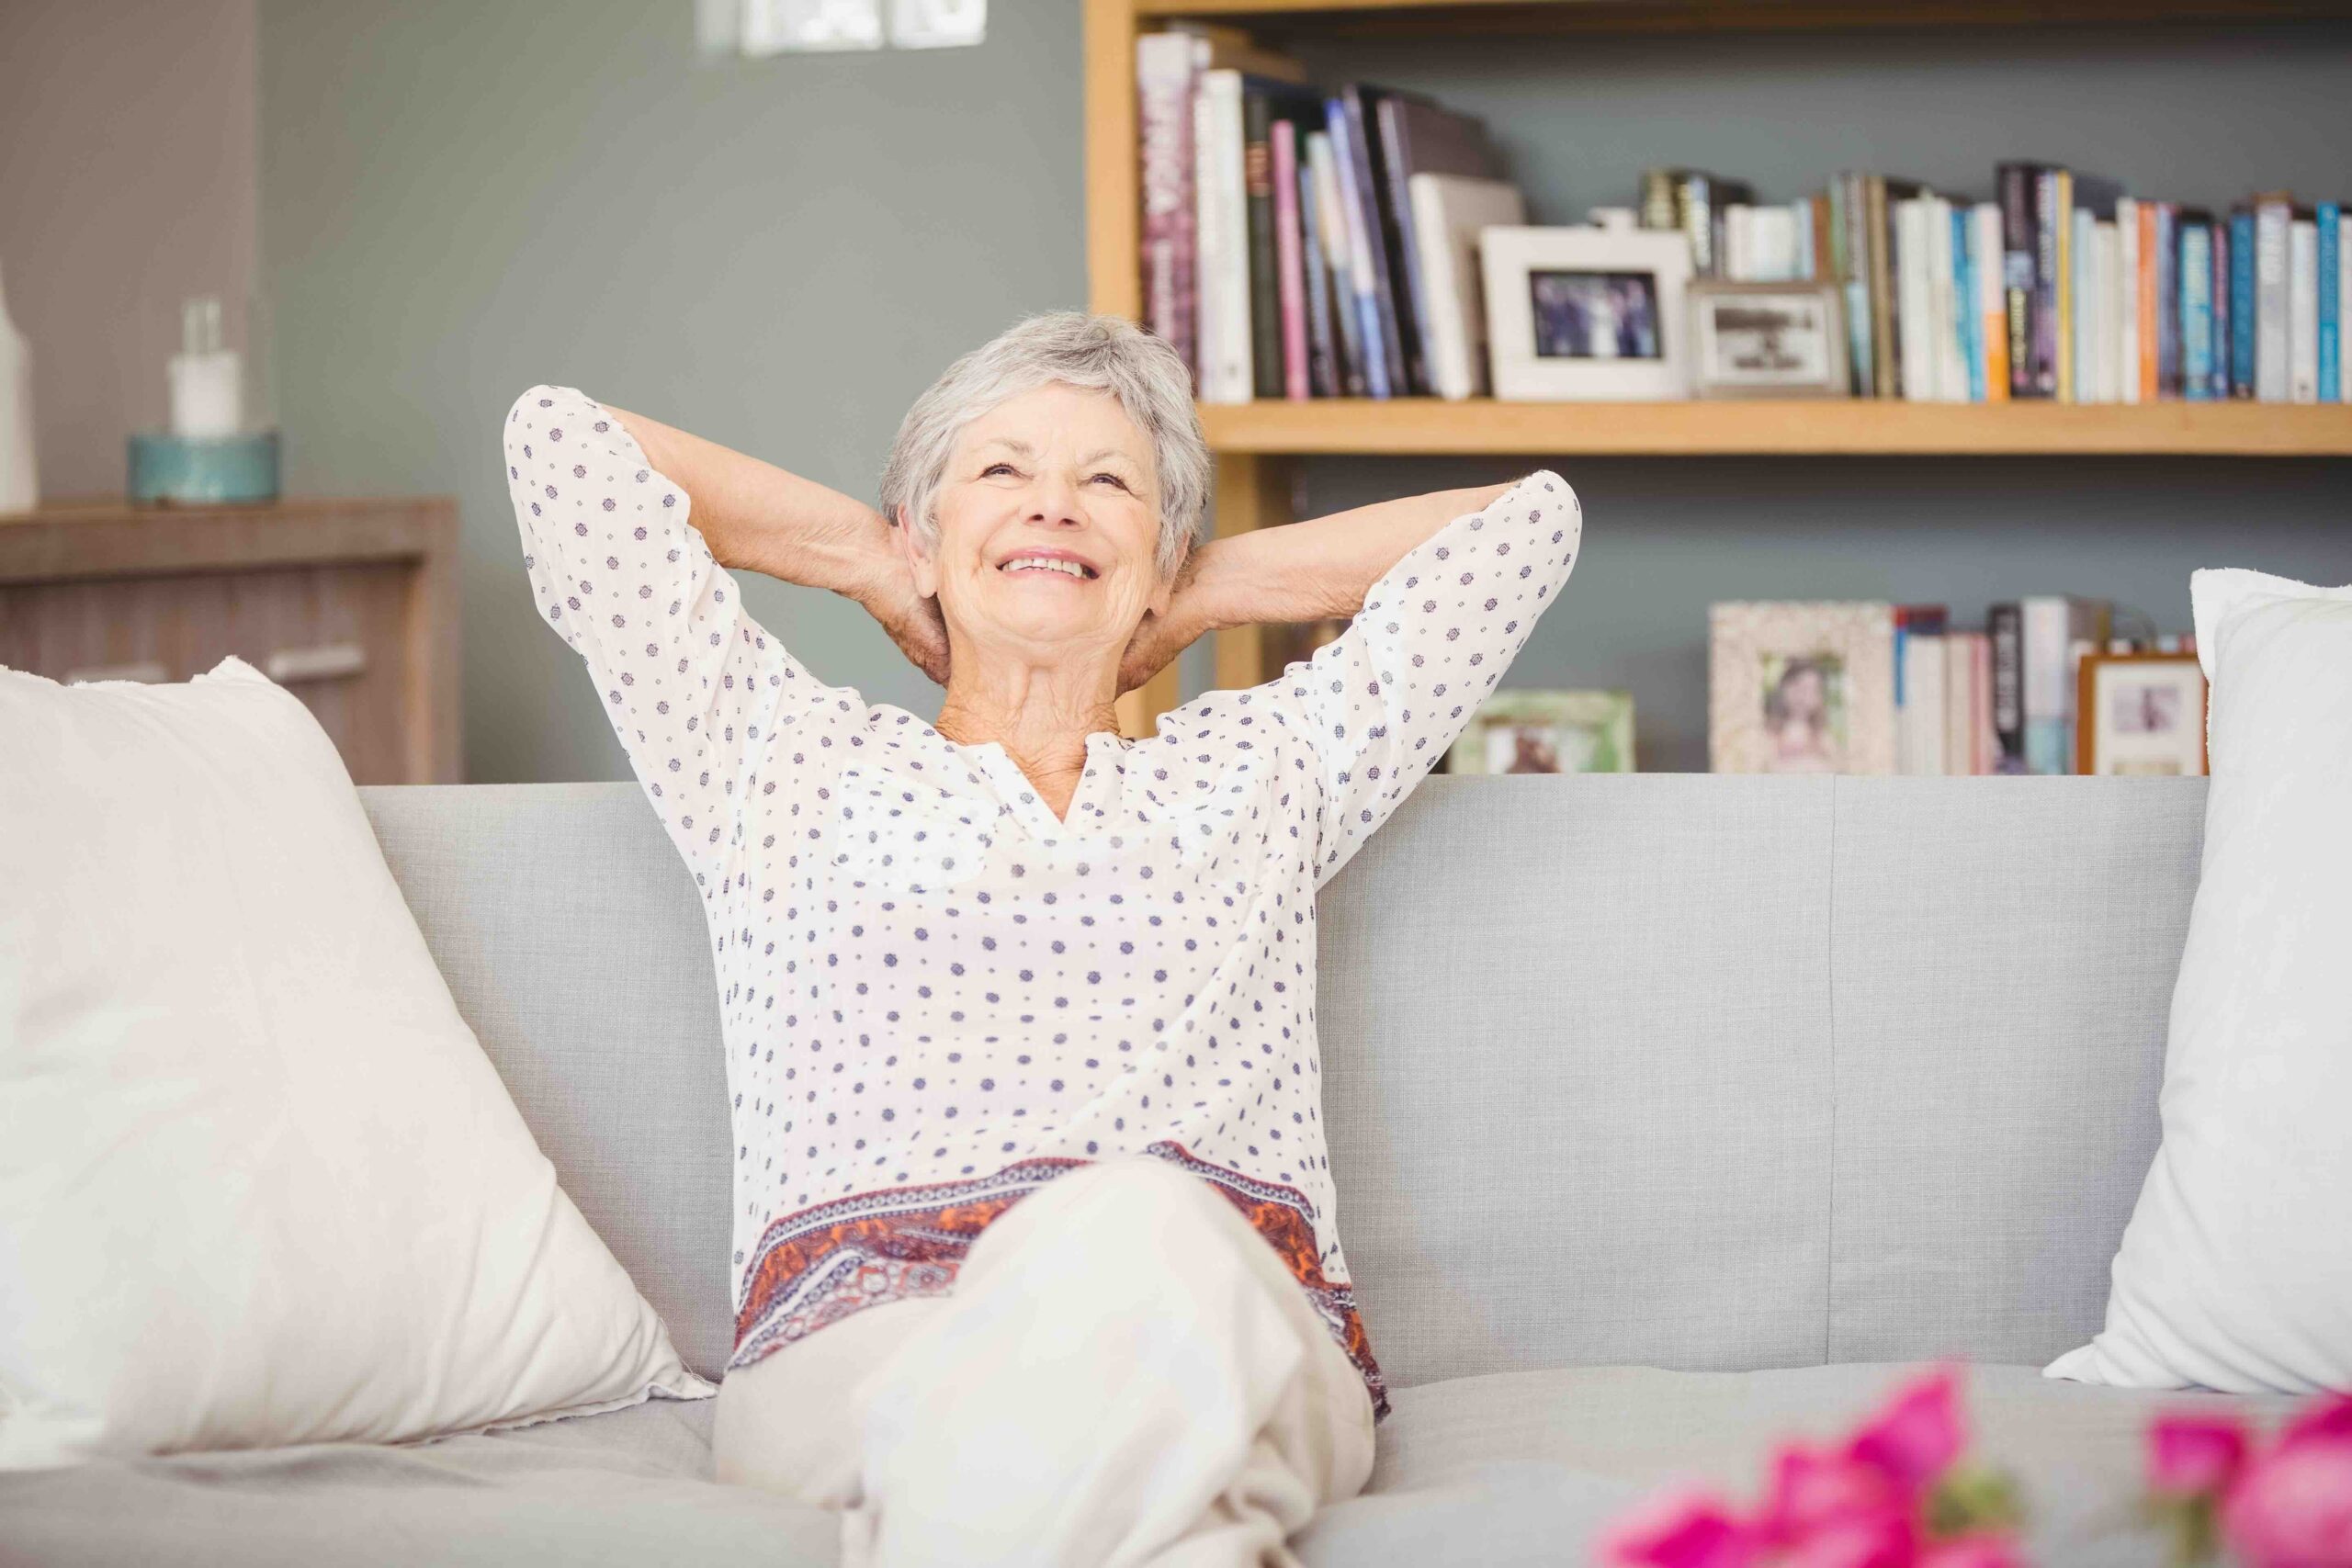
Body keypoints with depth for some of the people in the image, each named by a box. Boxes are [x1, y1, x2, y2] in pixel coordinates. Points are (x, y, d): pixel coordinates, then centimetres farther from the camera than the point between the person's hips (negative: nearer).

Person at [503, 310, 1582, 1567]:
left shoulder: (1267, 760, 31)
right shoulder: (787, 756, 27)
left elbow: (1527, 516, 36)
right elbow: (560, 438, 28)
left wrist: (1207, 593, 38)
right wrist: (864, 558, 36)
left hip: (1227, 1314, 2)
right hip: (853, 1349, -1)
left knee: (1140, 1238, -39)